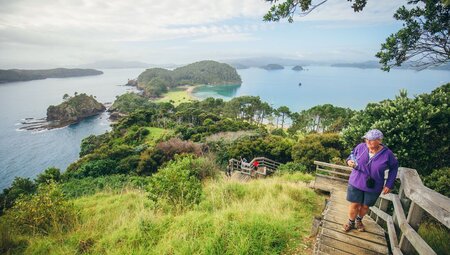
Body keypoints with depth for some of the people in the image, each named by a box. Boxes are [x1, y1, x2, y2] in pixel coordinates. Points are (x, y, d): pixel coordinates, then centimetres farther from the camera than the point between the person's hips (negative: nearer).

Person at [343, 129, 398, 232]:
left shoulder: (387, 154, -14)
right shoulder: (360, 147, -13)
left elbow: (394, 167, 2)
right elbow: (352, 155, 7)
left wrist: (389, 184, -1)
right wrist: (349, 161, -17)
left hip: (373, 187, 0)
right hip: (356, 183, 0)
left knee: (365, 206, 16)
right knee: (354, 204, 8)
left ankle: (359, 220, 45)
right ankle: (351, 222, 32)